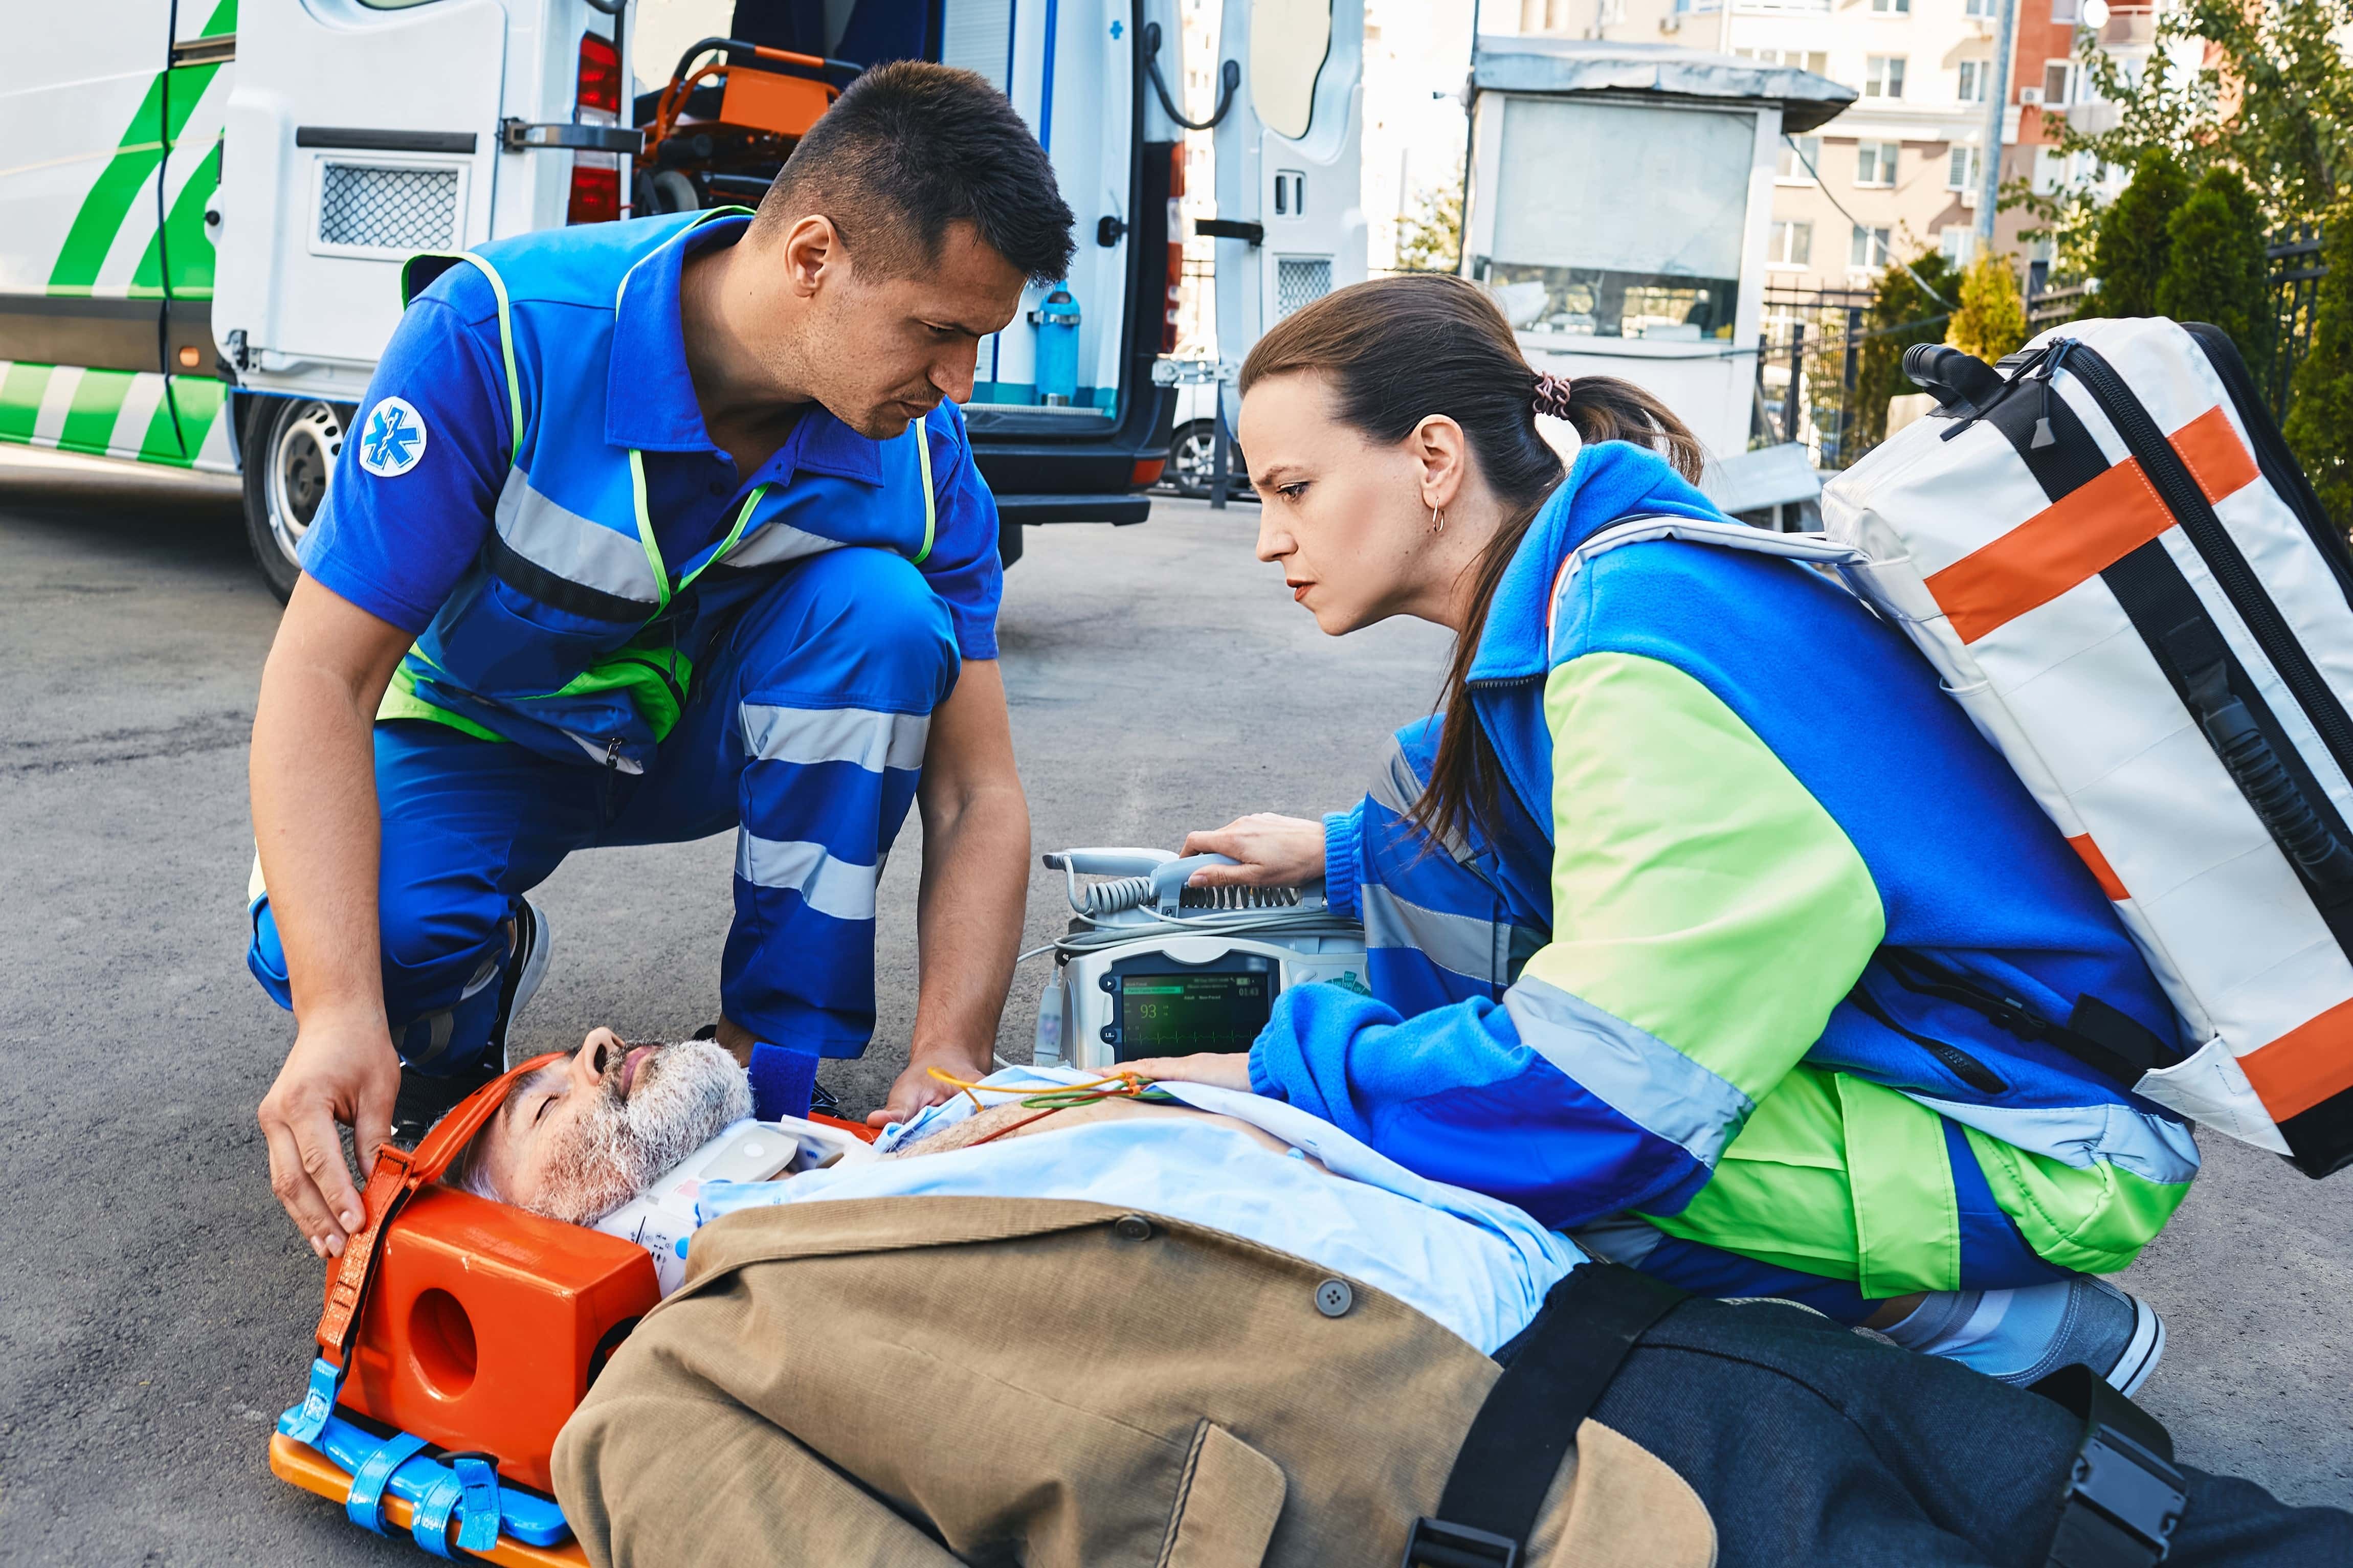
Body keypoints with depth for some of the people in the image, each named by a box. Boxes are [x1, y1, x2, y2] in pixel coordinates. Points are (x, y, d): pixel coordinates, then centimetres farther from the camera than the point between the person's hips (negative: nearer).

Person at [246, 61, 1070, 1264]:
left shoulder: (920, 458, -21)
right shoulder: (500, 333, -30)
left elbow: (979, 796, -18)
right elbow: (323, 676, -30)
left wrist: (947, 1059, -35)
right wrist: (341, 1011, -43)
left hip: (705, 738, 2)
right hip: (484, 736, -2)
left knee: (880, 607, -29)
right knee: (380, 936, -35)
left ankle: (772, 1066, -17)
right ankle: (488, 964, 5)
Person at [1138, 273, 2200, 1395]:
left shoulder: (1645, 650, -27)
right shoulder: (1585, 587, 2)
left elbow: (1600, 1092, -31)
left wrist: (1284, 1080, -20)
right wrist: (1344, 852, 24)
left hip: (2044, 1145, -9)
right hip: (1885, 1038, 9)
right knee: (1430, 811, 3)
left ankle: (2008, 1322, -8)